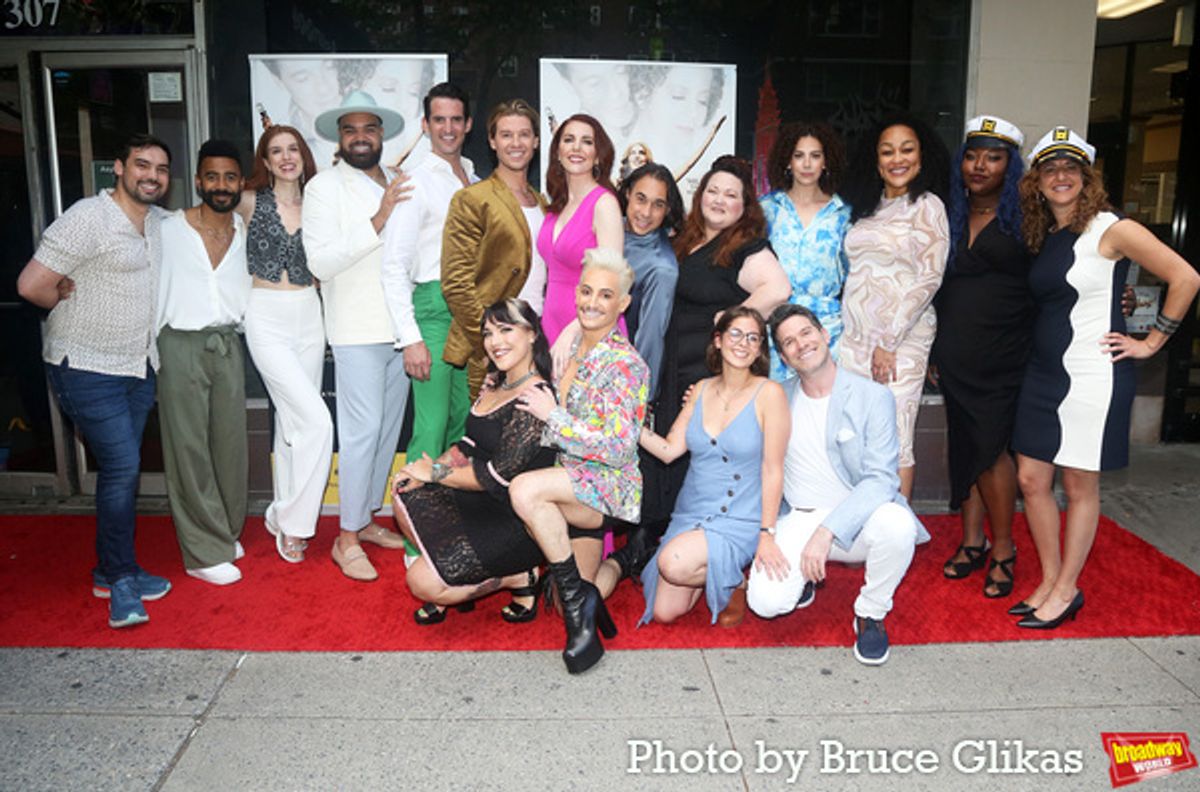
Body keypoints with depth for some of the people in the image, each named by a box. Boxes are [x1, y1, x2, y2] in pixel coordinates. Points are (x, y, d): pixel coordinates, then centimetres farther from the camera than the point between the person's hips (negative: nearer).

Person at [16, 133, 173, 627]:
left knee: (122, 469, 13)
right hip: (87, 368, -8)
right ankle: (121, 579, 4)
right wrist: (70, 299, -2)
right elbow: (32, 285, -21)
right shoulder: (88, 218, -18)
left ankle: (112, 571, 26)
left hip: (138, 365, 8)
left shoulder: (156, 220, 7)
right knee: (121, 467, -11)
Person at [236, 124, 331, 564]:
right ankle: (291, 521, -1)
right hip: (268, 318, -4)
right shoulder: (251, 202, 0)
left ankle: (283, 517, 25)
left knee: (293, 421, 11)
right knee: (317, 420, -15)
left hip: (308, 317, 5)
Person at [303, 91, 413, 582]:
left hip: (399, 327, 6)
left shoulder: (395, 184, 14)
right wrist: (378, 220, -20)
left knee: (389, 428, 12)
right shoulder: (324, 187, -4)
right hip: (358, 328, -6)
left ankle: (367, 518, 26)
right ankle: (347, 538, 4)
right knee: (362, 431, -8)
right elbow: (322, 261, -15)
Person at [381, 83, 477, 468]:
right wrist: (410, 338, -19)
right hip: (435, 308, -7)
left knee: (461, 422, 12)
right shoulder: (415, 183, -6)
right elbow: (394, 267, -13)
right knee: (432, 427, -10)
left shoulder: (475, 183, 16)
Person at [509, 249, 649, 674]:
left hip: (609, 482, -7)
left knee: (525, 490, -30)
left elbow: (618, 449, -19)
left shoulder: (624, 364, -12)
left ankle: (577, 596, -16)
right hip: (567, 479, 7)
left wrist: (553, 415, -15)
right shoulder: (569, 350, 10)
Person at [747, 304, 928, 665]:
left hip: (856, 519, -1)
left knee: (897, 525, -35)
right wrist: (765, 533, -7)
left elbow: (881, 479, -15)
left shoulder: (874, 397, -6)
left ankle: (871, 615, -6)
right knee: (766, 601, -23)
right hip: (798, 520, 1)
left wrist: (826, 530, -26)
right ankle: (802, 575, 15)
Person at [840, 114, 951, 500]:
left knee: (894, 443, -3)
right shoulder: (867, 207, 16)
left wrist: (889, 342, -13)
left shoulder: (927, 205, -1)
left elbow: (929, 277, -9)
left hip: (901, 341, -5)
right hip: (854, 337, 5)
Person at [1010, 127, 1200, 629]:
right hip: (1043, 373, 7)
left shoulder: (1110, 229, -8)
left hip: (1091, 375, -7)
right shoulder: (1041, 238, 11)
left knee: (1080, 486, 4)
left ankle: (1066, 592, 16)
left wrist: (1151, 342, -8)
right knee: (1031, 480, 7)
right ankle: (1050, 582, 22)